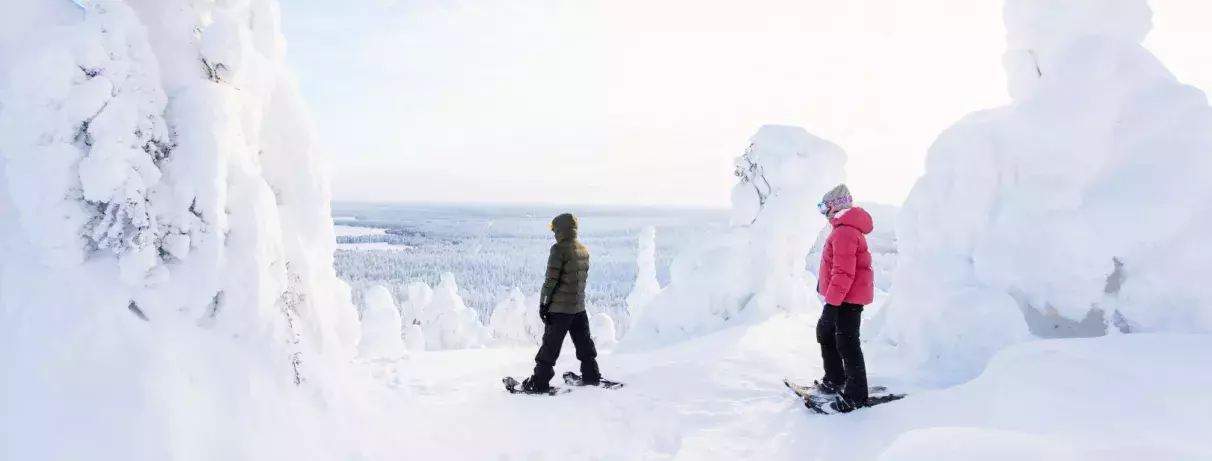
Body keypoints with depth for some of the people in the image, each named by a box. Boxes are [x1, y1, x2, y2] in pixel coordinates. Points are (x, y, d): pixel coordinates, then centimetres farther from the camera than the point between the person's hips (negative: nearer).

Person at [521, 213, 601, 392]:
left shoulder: (559, 249, -14)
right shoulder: (584, 250, 9)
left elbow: (551, 279, -15)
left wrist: (543, 303, -10)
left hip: (560, 306, -7)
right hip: (579, 305, 7)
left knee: (551, 343, -2)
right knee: (584, 341, 17)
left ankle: (540, 382, 1)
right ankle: (591, 375, 24)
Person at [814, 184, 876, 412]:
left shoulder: (844, 231, -21)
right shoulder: (844, 228, 14)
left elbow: (844, 271, -27)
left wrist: (832, 300, -25)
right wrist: (830, 296, 27)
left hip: (848, 298, -11)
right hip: (840, 296, 11)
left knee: (846, 343, -7)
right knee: (825, 333, 21)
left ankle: (855, 395, -1)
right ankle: (834, 380, 32)